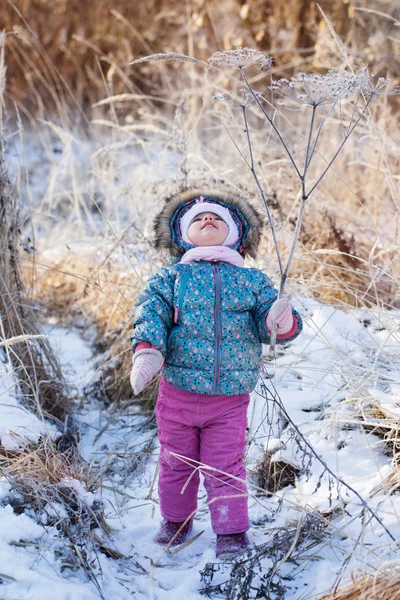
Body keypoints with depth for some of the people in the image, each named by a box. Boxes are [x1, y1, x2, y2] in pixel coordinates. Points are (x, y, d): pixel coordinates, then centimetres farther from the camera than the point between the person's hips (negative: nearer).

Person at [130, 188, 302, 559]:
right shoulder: (172, 276, 2)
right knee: (177, 463, 15)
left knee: (225, 468, 2)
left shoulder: (252, 281, 6)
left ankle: (231, 533, 13)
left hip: (230, 399, -1)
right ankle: (175, 520, 35)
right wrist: (147, 348, -27)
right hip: (178, 392, 1)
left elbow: (266, 321, 2)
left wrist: (281, 322, -24)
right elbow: (151, 311, -9)